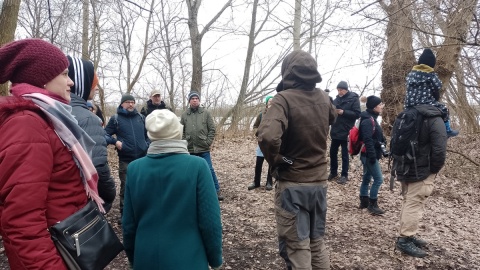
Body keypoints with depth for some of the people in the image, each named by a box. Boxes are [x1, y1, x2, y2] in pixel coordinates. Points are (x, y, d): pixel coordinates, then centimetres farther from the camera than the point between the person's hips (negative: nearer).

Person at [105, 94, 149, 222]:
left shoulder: (141, 118, 8)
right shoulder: (115, 119, -1)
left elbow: (148, 134, 17)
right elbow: (106, 134, 0)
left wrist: (147, 145, 3)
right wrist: (115, 141, -17)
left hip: (142, 158, 3)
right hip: (125, 160, -3)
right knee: (125, 187, 3)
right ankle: (124, 213, 16)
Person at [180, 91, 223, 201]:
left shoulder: (206, 113, 0)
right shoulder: (184, 115, 5)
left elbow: (212, 129, -1)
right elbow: (181, 131, 9)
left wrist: (208, 143, -8)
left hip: (204, 149, -2)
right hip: (190, 150, 2)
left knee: (209, 170, -1)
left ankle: (216, 191, 9)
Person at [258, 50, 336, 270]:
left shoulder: (285, 98, -18)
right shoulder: (324, 98, 1)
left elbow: (267, 136, -34)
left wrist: (275, 161, -17)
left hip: (292, 184, -6)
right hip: (319, 181, 6)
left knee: (297, 245, 8)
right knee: (317, 241, 21)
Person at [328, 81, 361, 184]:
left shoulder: (354, 98, -6)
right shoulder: (337, 99, 9)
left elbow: (357, 114, -11)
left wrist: (343, 112, -20)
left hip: (346, 132, -5)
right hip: (335, 131, 5)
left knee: (344, 154, 4)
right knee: (333, 152, 11)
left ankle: (344, 175, 15)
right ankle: (333, 172, 26)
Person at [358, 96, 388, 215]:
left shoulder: (371, 118, 14)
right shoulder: (368, 120, -18)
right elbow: (367, 140, -25)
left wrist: (380, 151, 20)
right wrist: (372, 156, -26)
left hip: (368, 155, 10)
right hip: (369, 155, -10)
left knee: (367, 178, 16)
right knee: (378, 179, -6)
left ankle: (364, 202, 26)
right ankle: (372, 205, 3)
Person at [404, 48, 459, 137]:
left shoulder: (411, 74, 10)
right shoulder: (431, 75, -5)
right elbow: (436, 90, -1)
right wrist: (435, 100, 18)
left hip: (410, 106, 5)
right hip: (427, 106, -5)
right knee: (444, 108, 22)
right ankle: (447, 130, 31)